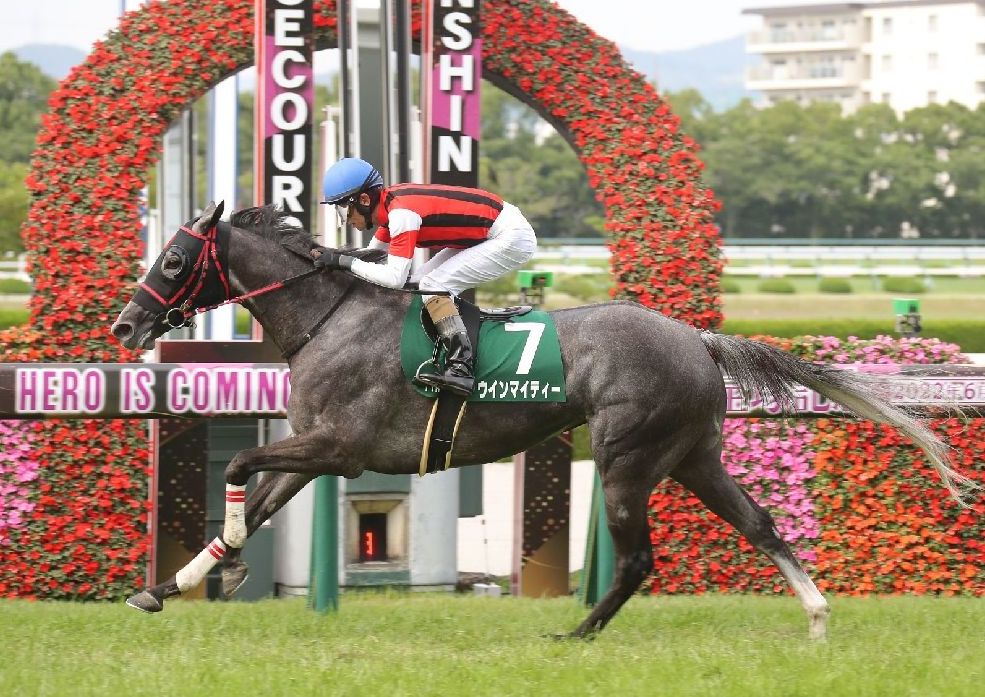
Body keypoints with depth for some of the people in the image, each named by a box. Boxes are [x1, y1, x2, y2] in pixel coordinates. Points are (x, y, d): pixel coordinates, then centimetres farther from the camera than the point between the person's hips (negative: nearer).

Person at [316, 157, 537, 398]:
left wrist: (344, 261, -24)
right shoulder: (391, 201, 3)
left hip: (513, 238, -10)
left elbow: (394, 277, -30)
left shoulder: (402, 213, -25)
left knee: (432, 285, -18)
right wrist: (335, 255, 1)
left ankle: (462, 367, -23)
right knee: (418, 285, 7)